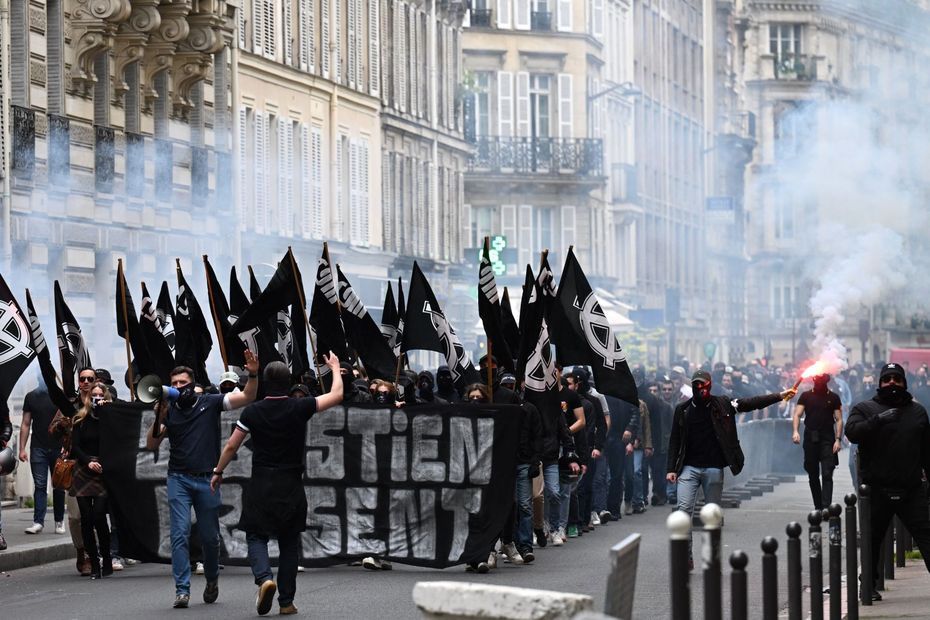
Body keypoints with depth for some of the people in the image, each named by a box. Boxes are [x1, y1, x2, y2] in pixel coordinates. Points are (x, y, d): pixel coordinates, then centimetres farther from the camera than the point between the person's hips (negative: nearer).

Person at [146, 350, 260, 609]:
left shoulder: (210, 403, 1)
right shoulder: (169, 411, 4)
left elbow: (247, 397, -5)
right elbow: (151, 445, 1)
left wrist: (252, 375, -23)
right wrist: (158, 419, -14)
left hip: (207, 480, 0)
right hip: (179, 479, 0)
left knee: (210, 536, 8)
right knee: (180, 534, -10)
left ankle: (212, 580, 32)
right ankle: (182, 590, -10)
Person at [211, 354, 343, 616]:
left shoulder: (252, 412, -4)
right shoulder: (300, 408, -6)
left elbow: (231, 446, 3)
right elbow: (336, 395, 4)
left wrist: (218, 472, 18)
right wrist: (335, 368, 20)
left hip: (261, 486, -1)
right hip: (291, 486, 1)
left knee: (256, 536, 9)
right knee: (289, 544, 10)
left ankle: (264, 577, -19)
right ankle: (286, 601, 10)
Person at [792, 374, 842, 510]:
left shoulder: (833, 397, 6)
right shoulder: (806, 396, 8)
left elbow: (839, 420, 3)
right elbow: (797, 414, 1)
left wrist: (838, 439, -8)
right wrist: (795, 431, -17)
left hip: (827, 439, -2)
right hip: (810, 438, 2)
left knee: (827, 475, -12)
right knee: (813, 475, 8)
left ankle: (826, 507, -19)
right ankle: (818, 507, 17)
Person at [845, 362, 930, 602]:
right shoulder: (865, 409, 6)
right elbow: (852, 432, -14)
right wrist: (878, 420, -25)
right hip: (877, 490, -2)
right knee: (872, 540, 6)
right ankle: (868, 585, 17)